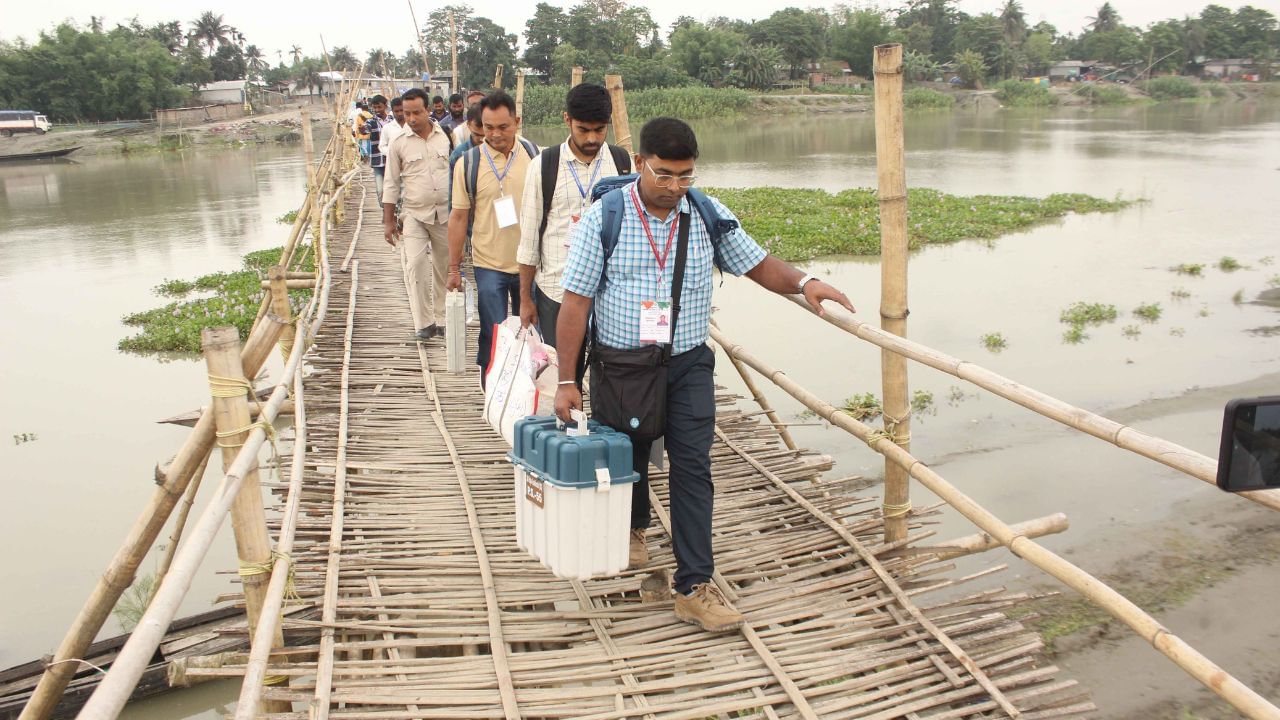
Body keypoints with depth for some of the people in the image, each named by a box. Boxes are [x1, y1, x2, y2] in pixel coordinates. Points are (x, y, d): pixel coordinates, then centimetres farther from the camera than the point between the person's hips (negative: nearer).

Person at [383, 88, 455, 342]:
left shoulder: (447, 137, 2)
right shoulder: (399, 144, 0)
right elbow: (392, 185, 4)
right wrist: (388, 221, 2)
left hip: (446, 213, 1)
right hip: (415, 214, -1)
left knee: (443, 267, 9)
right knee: (415, 264, -16)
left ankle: (442, 319, 23)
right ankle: (424, 322, -8)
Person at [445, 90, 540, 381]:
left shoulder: (535, 155, 0)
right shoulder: (469, 162, -4)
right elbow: (458, 217, 1)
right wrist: (454, 268, 1)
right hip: (489, 266, -2)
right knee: (493, 338, 1)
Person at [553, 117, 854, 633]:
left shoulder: (709, 215, 0)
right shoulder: (604, 217, -9)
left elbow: (756, 263, 7)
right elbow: (576, 302, -9)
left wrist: (803, 283, -14)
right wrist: (566, 381, -11)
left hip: (688, 364, 1)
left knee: (693, 467, -7)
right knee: (629, 459, 17)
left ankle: (694, 587, -1)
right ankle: (633, 527, 50)